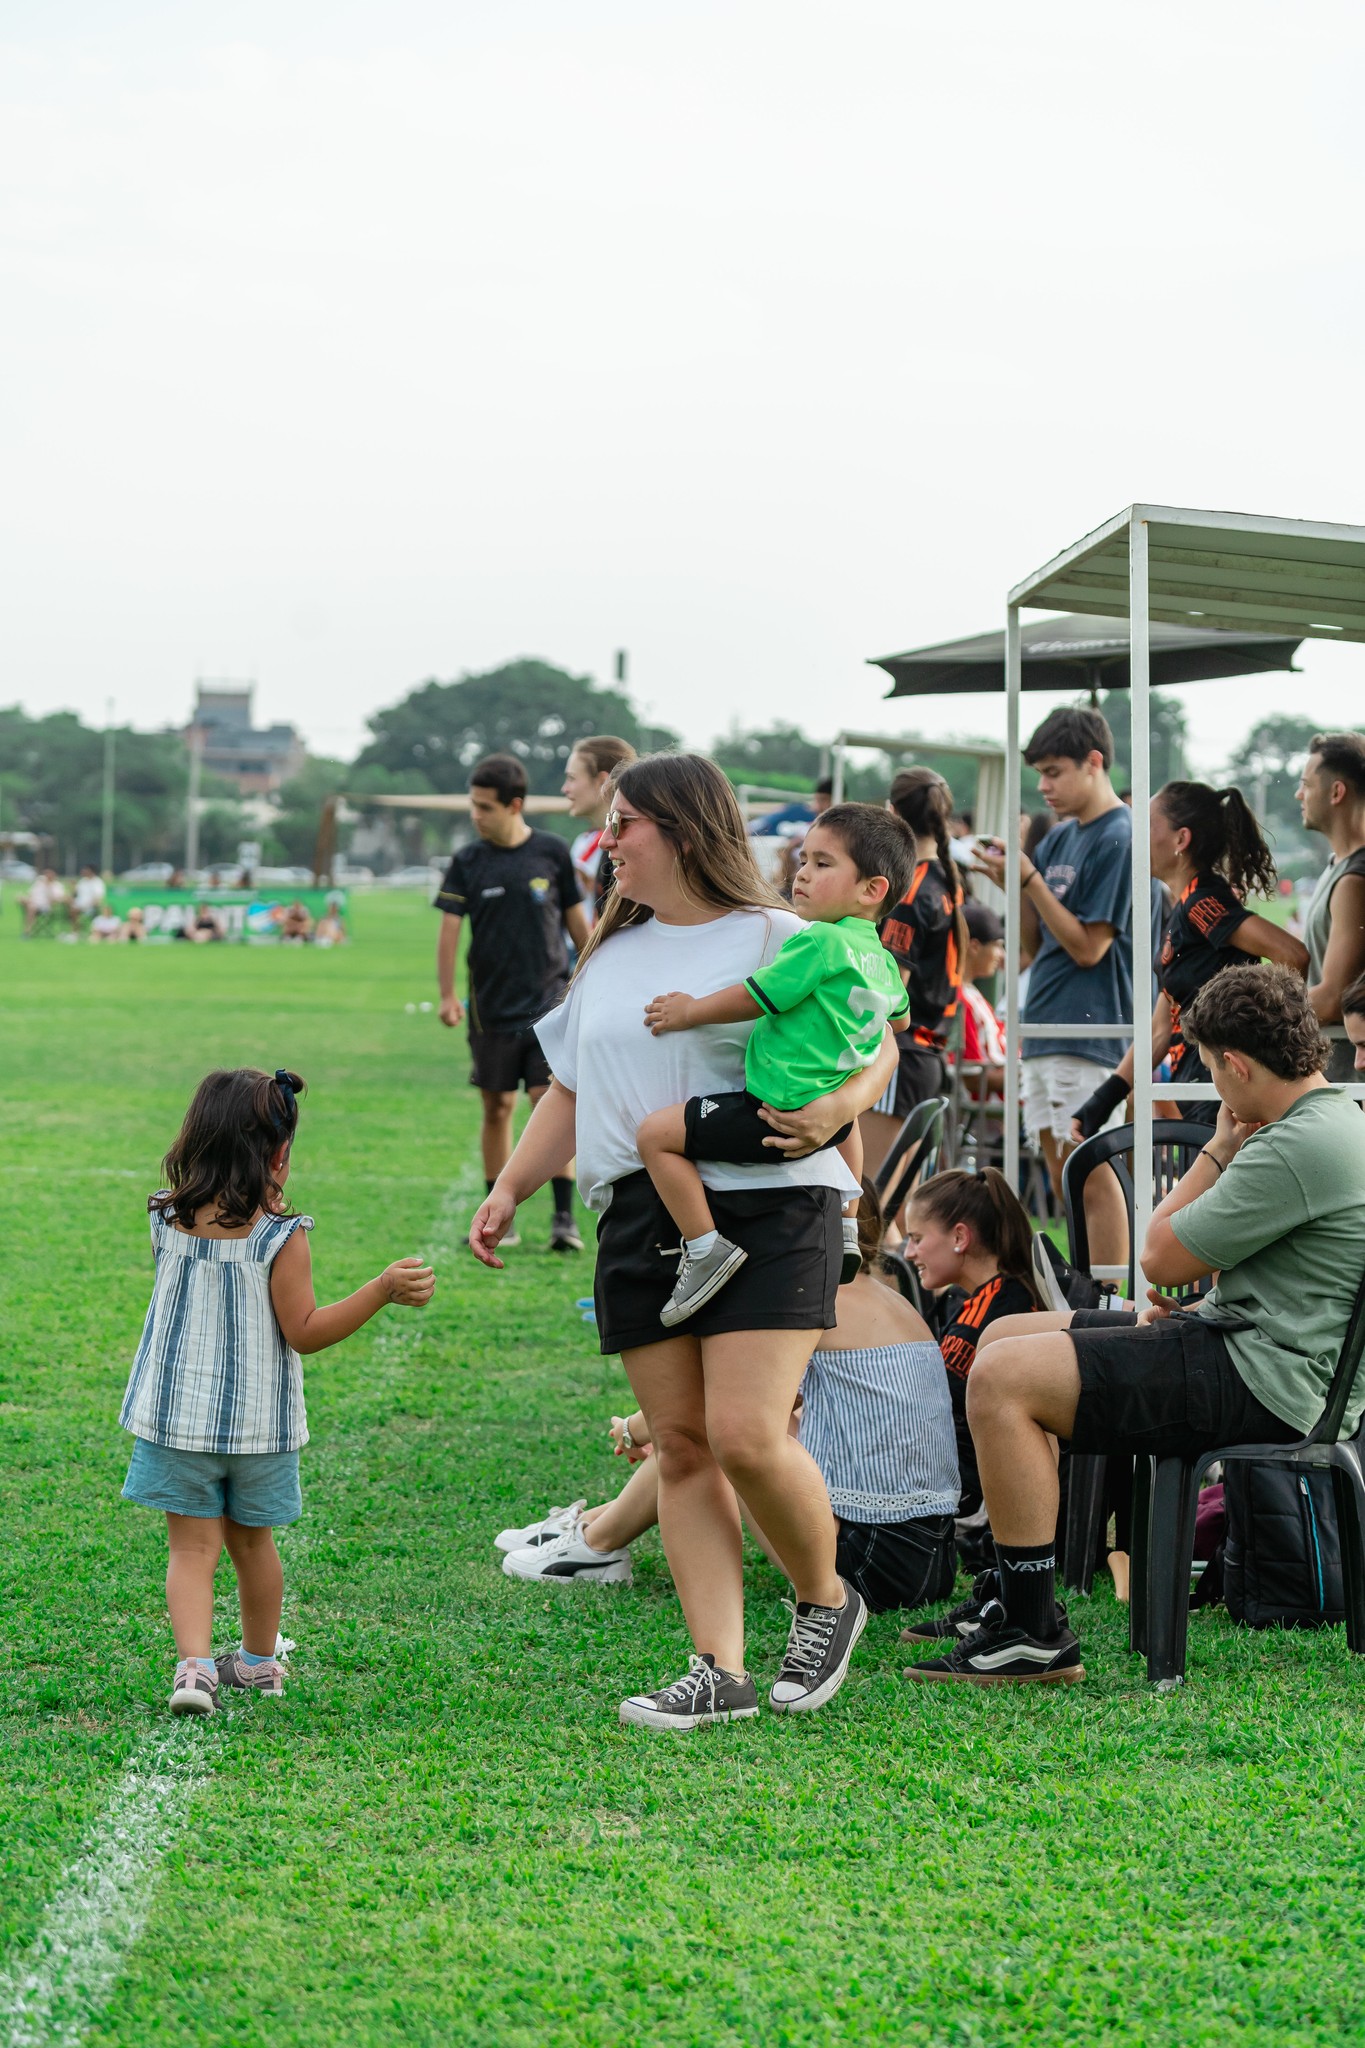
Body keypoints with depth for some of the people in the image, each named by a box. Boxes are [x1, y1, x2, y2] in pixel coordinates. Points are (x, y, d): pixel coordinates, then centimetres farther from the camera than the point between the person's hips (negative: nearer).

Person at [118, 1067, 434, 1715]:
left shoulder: (167, 1220, -5)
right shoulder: (281, 1236, -16)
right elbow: (303, 1332, -13)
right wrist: (383, 1290, -12)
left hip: (176, 1415, 1)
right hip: (259, 1420, -1)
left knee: (192, 1546, 5)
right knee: (251, 1540, 18)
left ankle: (194, 1663, -14)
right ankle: (259, 1661, 34)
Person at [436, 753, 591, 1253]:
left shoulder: (552, 853, -1)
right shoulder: (468, 862, 0)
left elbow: (576, 920, 8)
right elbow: (449, 928, -3)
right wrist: (447, 995, -13)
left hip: (549, 1001, -2)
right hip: (492, 1006, 2)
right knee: (497, 1109, 7)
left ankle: (564, 1216, -5)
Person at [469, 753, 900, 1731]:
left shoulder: (774, 938, 0)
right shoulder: (611, 955, 19)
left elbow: (875, 1041, 0)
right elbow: (571, 1089, 24)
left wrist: (838, 1108, -20)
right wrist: (510, 1189, 15)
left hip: (765, 1209, -6)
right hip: (640, 1220, 6)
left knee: (746, 1436, -16)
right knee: (681, 1445, 2)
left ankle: (826, 1601, 12)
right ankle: (720, 1670, 3)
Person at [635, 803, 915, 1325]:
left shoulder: (819, 942, -18)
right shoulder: (882, 961, 10)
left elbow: (754, 999, -14)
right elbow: (899, 1016, 30)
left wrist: (689, 1011, 1)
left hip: (781, 1113, -10)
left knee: (656, 1134, -8)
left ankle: (705, 1249, -10)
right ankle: (845, 1232, 50)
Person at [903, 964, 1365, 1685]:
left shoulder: (1300, 1147, -21)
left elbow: (1161, 1258, -17)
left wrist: (1218, 1152, -4)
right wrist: (1186, 1303, 8)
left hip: (1267, 1378, -11)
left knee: (1000, 1380, -19)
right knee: (1002, 1339, 16)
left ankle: (1033, 1636, -14)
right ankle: (1009, 1600, 19)